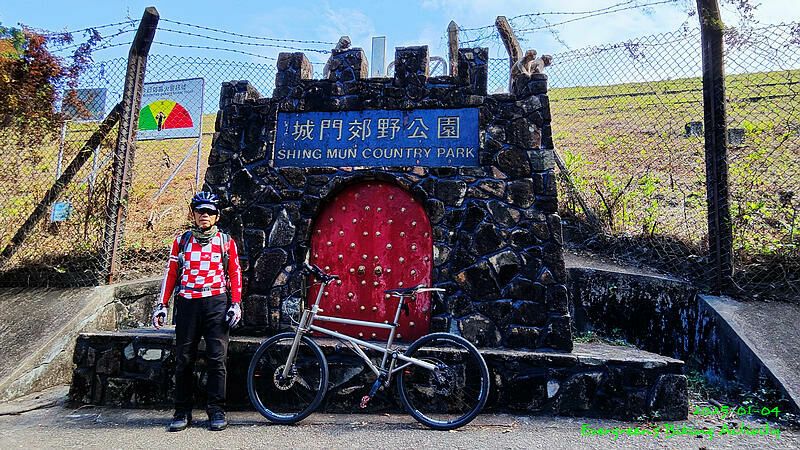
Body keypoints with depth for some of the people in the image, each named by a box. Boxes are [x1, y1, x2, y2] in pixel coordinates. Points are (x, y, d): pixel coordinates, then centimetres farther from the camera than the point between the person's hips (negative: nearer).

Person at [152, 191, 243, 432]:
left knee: (217, 359, -2)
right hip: (187, 304, 2)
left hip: (216, 304, -1)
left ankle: (217, 411, 8)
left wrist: (236, 304, -1)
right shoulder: (181, 241, 11)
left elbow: (235, 274, 7)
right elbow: (171, 273, 12)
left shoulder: (226, 241, 7)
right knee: (183, 360, 5)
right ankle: (182, 412, 16)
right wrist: (162, 305, 6)